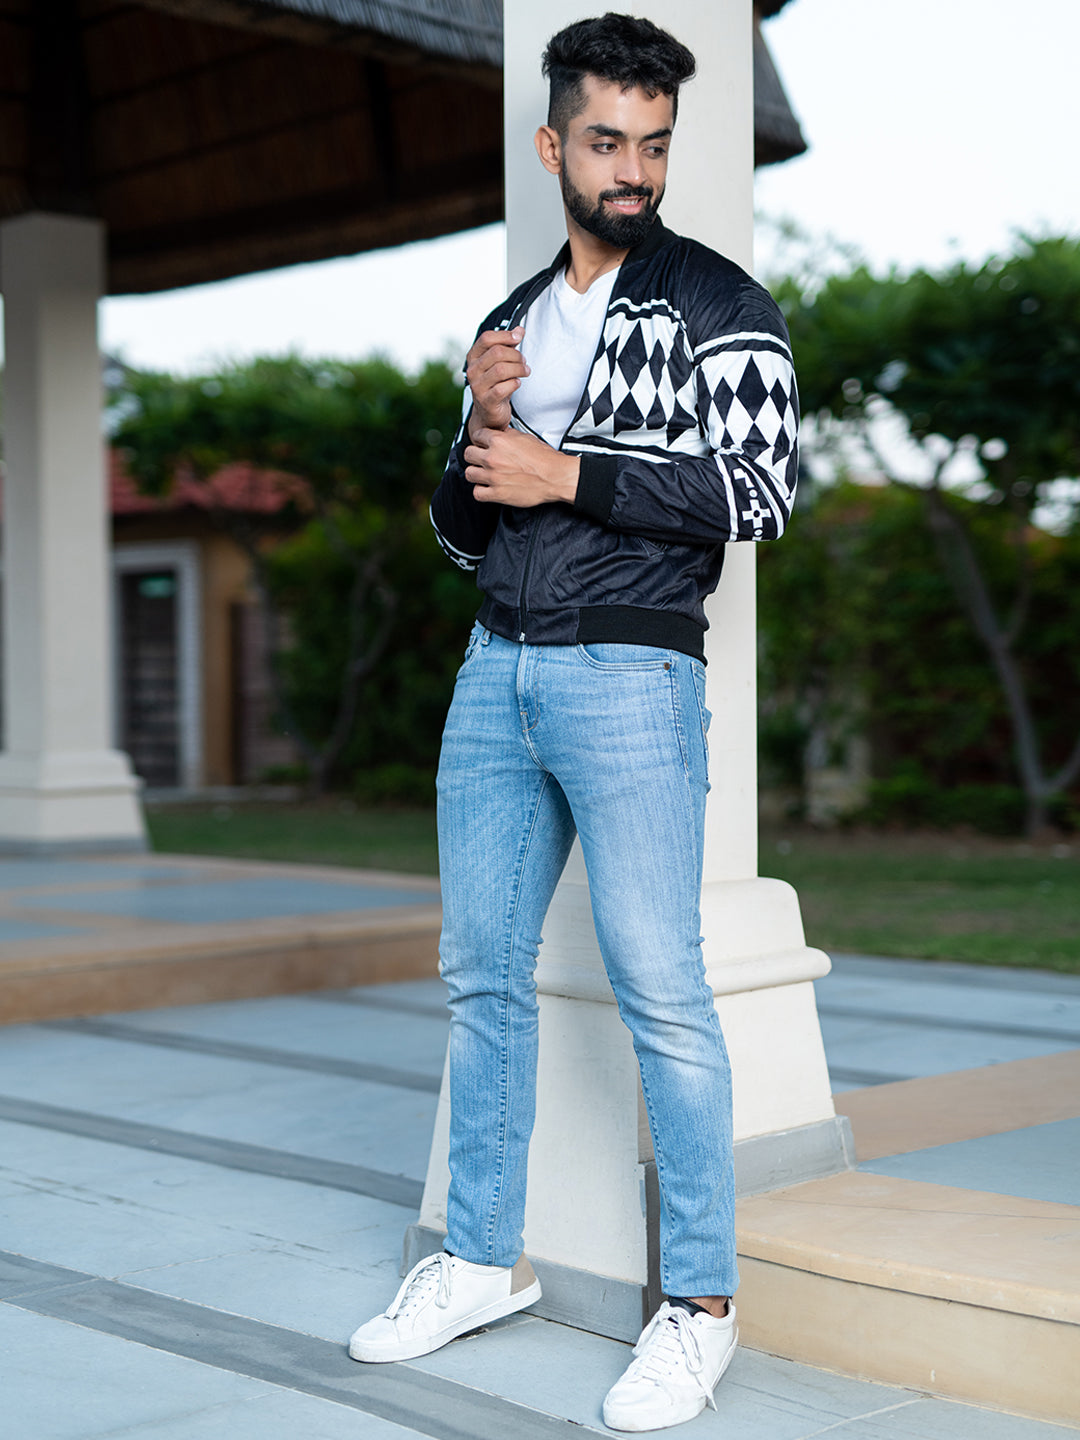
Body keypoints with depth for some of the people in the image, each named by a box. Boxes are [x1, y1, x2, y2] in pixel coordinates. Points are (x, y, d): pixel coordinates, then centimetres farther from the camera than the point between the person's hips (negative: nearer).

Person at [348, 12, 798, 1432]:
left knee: (658, 984, -6)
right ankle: (484, 1260, 23)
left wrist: (571, 474, -11)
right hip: (496, 670, 6)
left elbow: (762, 485, -11)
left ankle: (700, 1301, 5)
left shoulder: (716, 301, 1)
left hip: (629, 675, -6)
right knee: (481, 974, 10)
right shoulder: (511, 322, 18)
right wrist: (478, 438, -1)